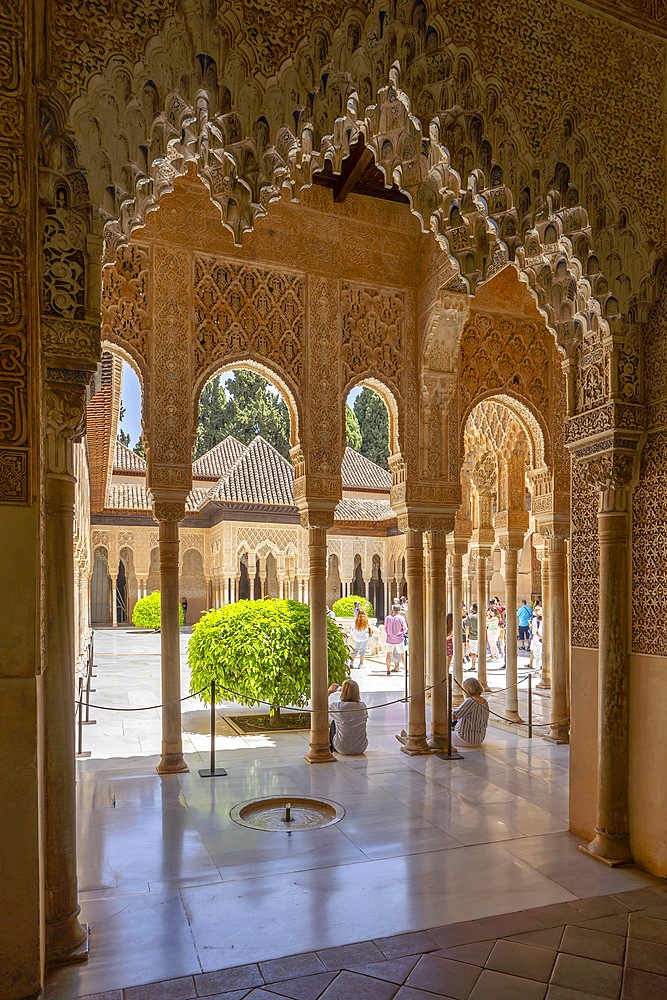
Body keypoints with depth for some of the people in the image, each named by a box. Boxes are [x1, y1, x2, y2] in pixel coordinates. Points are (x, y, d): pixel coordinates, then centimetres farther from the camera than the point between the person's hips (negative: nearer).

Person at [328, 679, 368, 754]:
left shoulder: (338, 706, -18)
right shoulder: (362, 706, -10)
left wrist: (329, 692, 12)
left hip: (343, 749, -2)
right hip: (361, 748, 3)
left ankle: (333, 749, 42)